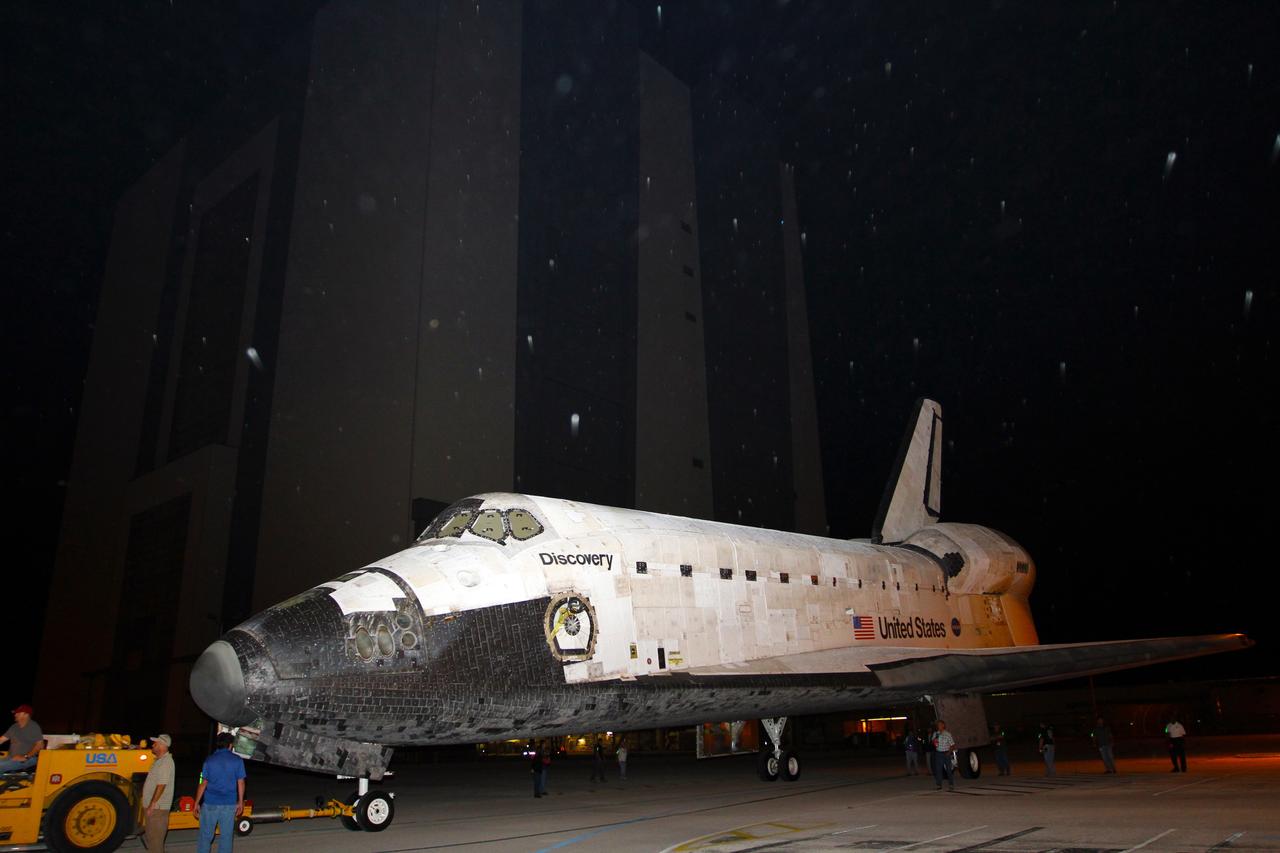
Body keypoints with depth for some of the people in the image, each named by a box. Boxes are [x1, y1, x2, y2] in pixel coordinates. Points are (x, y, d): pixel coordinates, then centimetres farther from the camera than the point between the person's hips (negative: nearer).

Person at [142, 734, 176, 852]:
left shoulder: (165, 762, -19)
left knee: (155, 838, -4)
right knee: (150, 835, 18)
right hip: (153, 806, 10)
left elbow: (161, 786, -23)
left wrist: (151, 805, -22)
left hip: (157, 808, -10)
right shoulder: (160, 760, 14)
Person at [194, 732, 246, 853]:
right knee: (226, 836, 8)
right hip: (229, 804, 0)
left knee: (205, 836, 9)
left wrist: (197, 803, 6)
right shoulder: (237, 761, 0)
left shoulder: (209, 760, -2)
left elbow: (203, 784, -2)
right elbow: (240, 783, 2)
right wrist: (240, 802, 11)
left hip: (210, 803, 0)